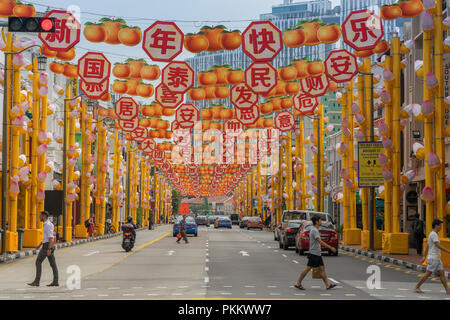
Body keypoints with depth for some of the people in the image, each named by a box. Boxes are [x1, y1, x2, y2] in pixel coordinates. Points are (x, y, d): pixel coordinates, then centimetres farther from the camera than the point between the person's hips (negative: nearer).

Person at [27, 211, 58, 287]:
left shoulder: (48, 225, -17)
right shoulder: (48, 224, 16)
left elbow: (51, 238, -23)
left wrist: (49, 249, -26)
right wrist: (39, 245, 26)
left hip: (47, 246, -10)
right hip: (50, 246, 10)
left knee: (38, 262, -4)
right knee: (53, 264, 5)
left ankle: (36, 281, -3)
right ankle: (55, 282, 3)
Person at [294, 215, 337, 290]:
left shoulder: (316, 230, 16)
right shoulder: (314, 230, -16)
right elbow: (320, 241, -25)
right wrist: (330, 247, -26)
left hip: (317, 254, 10)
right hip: (314, 254, -10)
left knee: (322, 268, 7)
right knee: (308, 268, -5)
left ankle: (328, 285, 7)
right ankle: (298, 283, 2)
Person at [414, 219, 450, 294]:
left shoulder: (432, 234, 16)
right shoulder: (433, 234, -15)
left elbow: (427, 246, 21)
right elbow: (438, 246, -22)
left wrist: (424, 257, 24)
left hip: (437, 259, 9)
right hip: (433, 259, -9)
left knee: (442, 274, 4)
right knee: (428, 274, -5)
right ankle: (417, 287, 3)